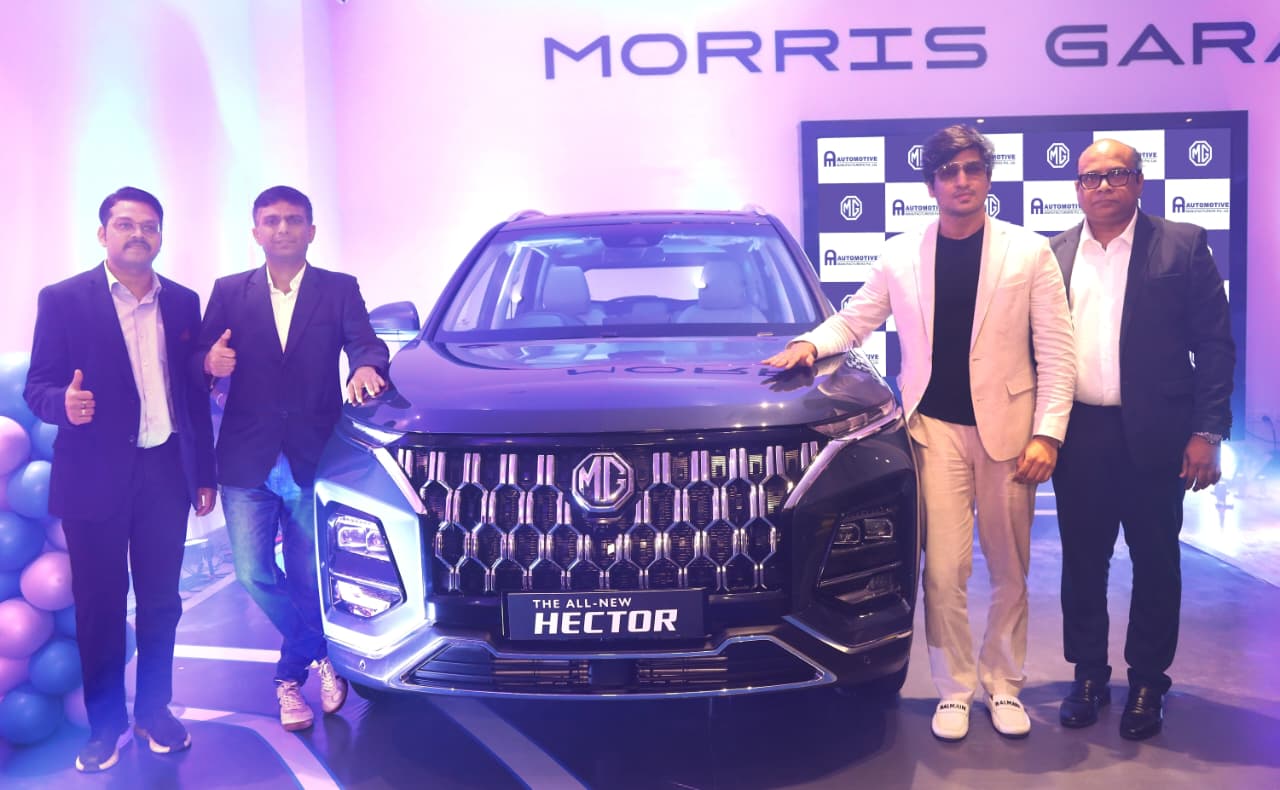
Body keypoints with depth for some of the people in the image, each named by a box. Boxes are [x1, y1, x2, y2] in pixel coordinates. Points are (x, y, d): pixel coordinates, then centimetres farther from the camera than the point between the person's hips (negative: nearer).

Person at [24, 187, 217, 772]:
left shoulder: (183, 302, 8)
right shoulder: (63, 300, -3)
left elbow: (194, 393, 10)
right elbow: (37, 388, -4)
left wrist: (204, 474, 9)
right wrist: (65, 404, -28)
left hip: (166, 471, 3)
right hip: (95, 476, -3)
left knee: (160, 601, 11)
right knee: (99, 604, 6)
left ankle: (154, 709, 27)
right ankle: (106, 723, 21)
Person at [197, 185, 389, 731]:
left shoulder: (340, 290, 6)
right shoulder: (229, 292, 9)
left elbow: (366, 344, -7)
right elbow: (199, 356, 3)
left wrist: (367, 367, -31)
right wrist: (210, 362, -22)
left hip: (313, 459, -1)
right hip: (247, 460, 2)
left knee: (307, 578, 5)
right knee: (254, 575, 1)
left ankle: (291, 674, 29)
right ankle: (321, 655, 24)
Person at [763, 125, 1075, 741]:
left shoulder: (1030, 252, 1)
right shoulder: (901, 255, 6)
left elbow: (1055, 351, -1)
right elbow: (854, 320, 15)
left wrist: (1047, 432, -9)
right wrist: (812, 343, -6)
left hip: (1007, 426, 0)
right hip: (935, 428, 0)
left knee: (1010, 569, 9)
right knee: (944, 571, -1)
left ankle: (1004, 684, 26)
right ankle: (954, 689, 15)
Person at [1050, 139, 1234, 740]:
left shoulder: (1183, 247, -1)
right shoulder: (1054, 256, 7)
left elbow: (1215, 345, -3)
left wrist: (1206, 431, -8)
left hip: (1154, 436, -2)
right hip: (1077, 435, 2)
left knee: (1155, 562, 8)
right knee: (1082, 561, 11)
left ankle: (1147, 683, 23)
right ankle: (1088, 675, 26)